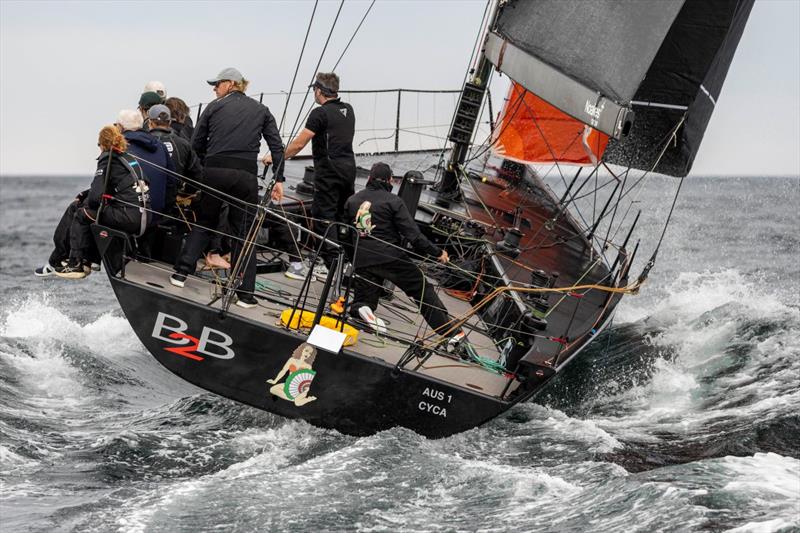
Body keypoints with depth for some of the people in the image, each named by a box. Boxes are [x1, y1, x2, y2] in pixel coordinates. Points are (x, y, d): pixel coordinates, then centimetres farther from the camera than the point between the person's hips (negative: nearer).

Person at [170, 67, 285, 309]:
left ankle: (181, 273, 13)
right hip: (246, 175, 0)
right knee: (244, 232, 5)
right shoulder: (261, 110, 14)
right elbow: (277, 146, 6)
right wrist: (278, 179, 6)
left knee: (204, 222, 19)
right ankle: (245, 293, 1)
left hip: (214, 171, 0)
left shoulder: (214, 107, 11)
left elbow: (196, 144, 10)